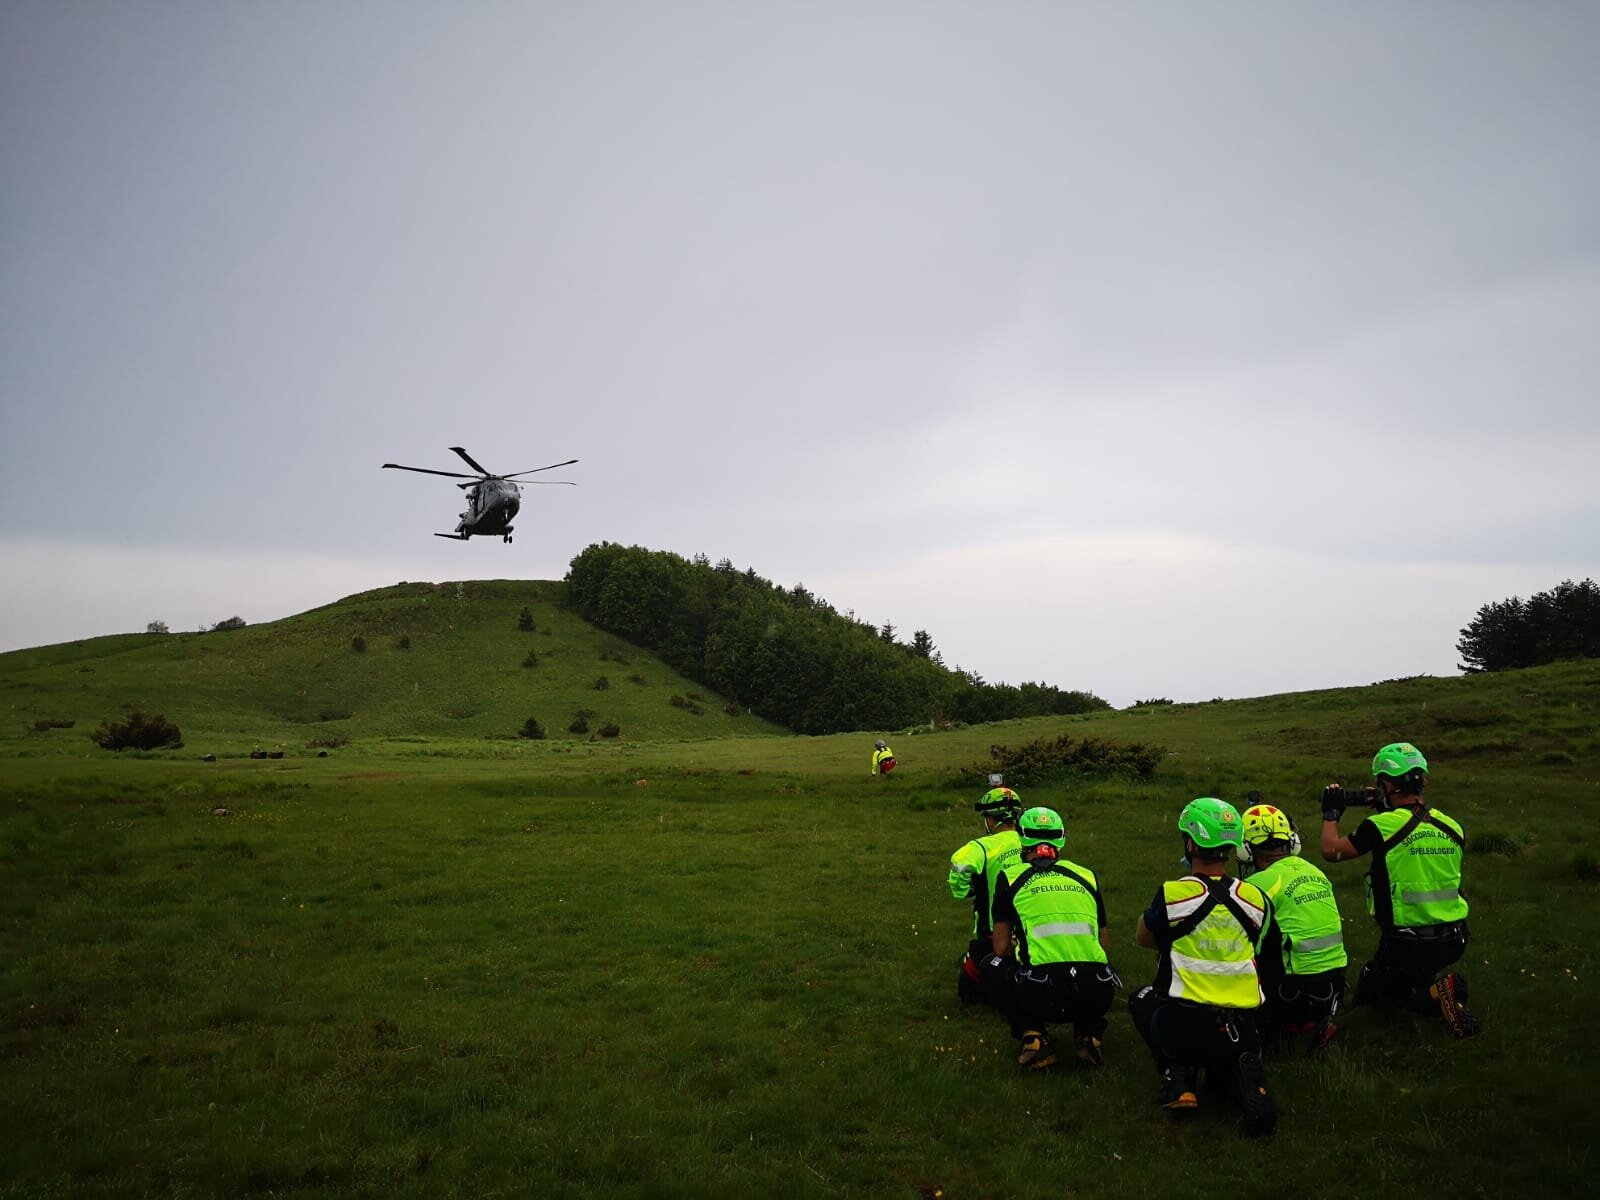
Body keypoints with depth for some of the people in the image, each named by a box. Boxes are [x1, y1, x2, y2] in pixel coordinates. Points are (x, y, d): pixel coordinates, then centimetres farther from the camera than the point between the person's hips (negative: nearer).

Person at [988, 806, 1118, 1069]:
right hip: (1096, 996, 3)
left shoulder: (1011, 877, 13)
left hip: (1042, 996, -3)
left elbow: (1002, 948, 15)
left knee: (993, 964, 29)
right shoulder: (1086, 875, 22)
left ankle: (1032, 1037, 9)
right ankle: (1088, 1035, 14)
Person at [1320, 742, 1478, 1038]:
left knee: (1367, 994, 15)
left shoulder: (1381, 826, -18)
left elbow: (1331, 850, -6)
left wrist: (1331, 813, 12)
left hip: (1407, 944, -7)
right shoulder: (1451, 827, 1)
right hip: (1453, 941, 7)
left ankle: (1435, 996, -9)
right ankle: (1436, 986, 5)